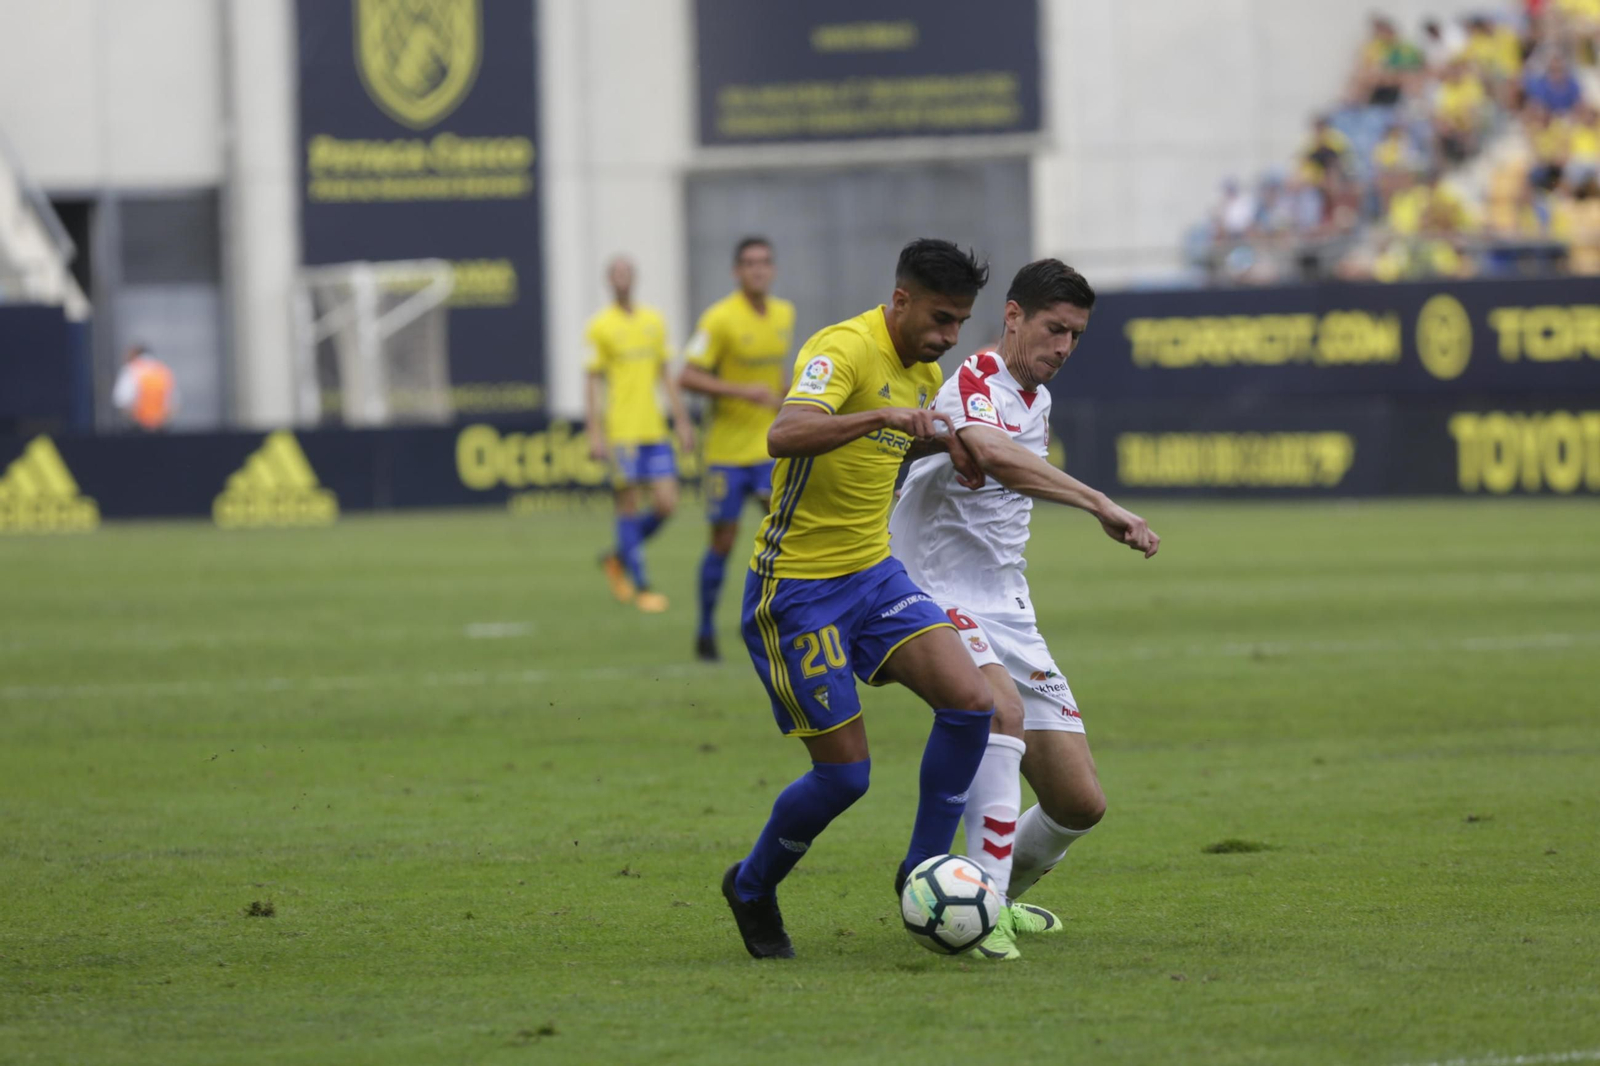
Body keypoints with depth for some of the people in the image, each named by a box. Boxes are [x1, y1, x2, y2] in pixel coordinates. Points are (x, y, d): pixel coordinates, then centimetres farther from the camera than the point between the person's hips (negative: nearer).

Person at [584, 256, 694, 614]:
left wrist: (682, 421, 14)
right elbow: (594, 383, -3)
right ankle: (640, 586, 6)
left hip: (655, 430, 5)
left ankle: (618, 557, 22)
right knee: (629, 506, -2)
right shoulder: (600, 327, -2)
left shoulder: (654, 321, 12)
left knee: (666, 505, -1)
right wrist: (595, 434, -8)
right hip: (621, 432, -5)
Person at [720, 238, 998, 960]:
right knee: (845, 772, -5)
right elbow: (783, 436, -37)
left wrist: (945, 441, 11)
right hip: (795, 590, -8)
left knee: (970, 702, -11)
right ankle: (752, 888, 21)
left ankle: (922, 874, 4)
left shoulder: (924, 371, 9)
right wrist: (883, 417, -48)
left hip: (874, 574, 8)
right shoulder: (847, 349, -19)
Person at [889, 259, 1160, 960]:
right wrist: (1100, 505, -41)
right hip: (936, 598, -8)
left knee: (1079, 804, 2)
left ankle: (1000, 896, 30)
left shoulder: (1038, 401, 15)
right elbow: (994, 456, -37)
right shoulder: (973, 383, -14)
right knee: (1002, 705, -38)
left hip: (1007, 613, 8)